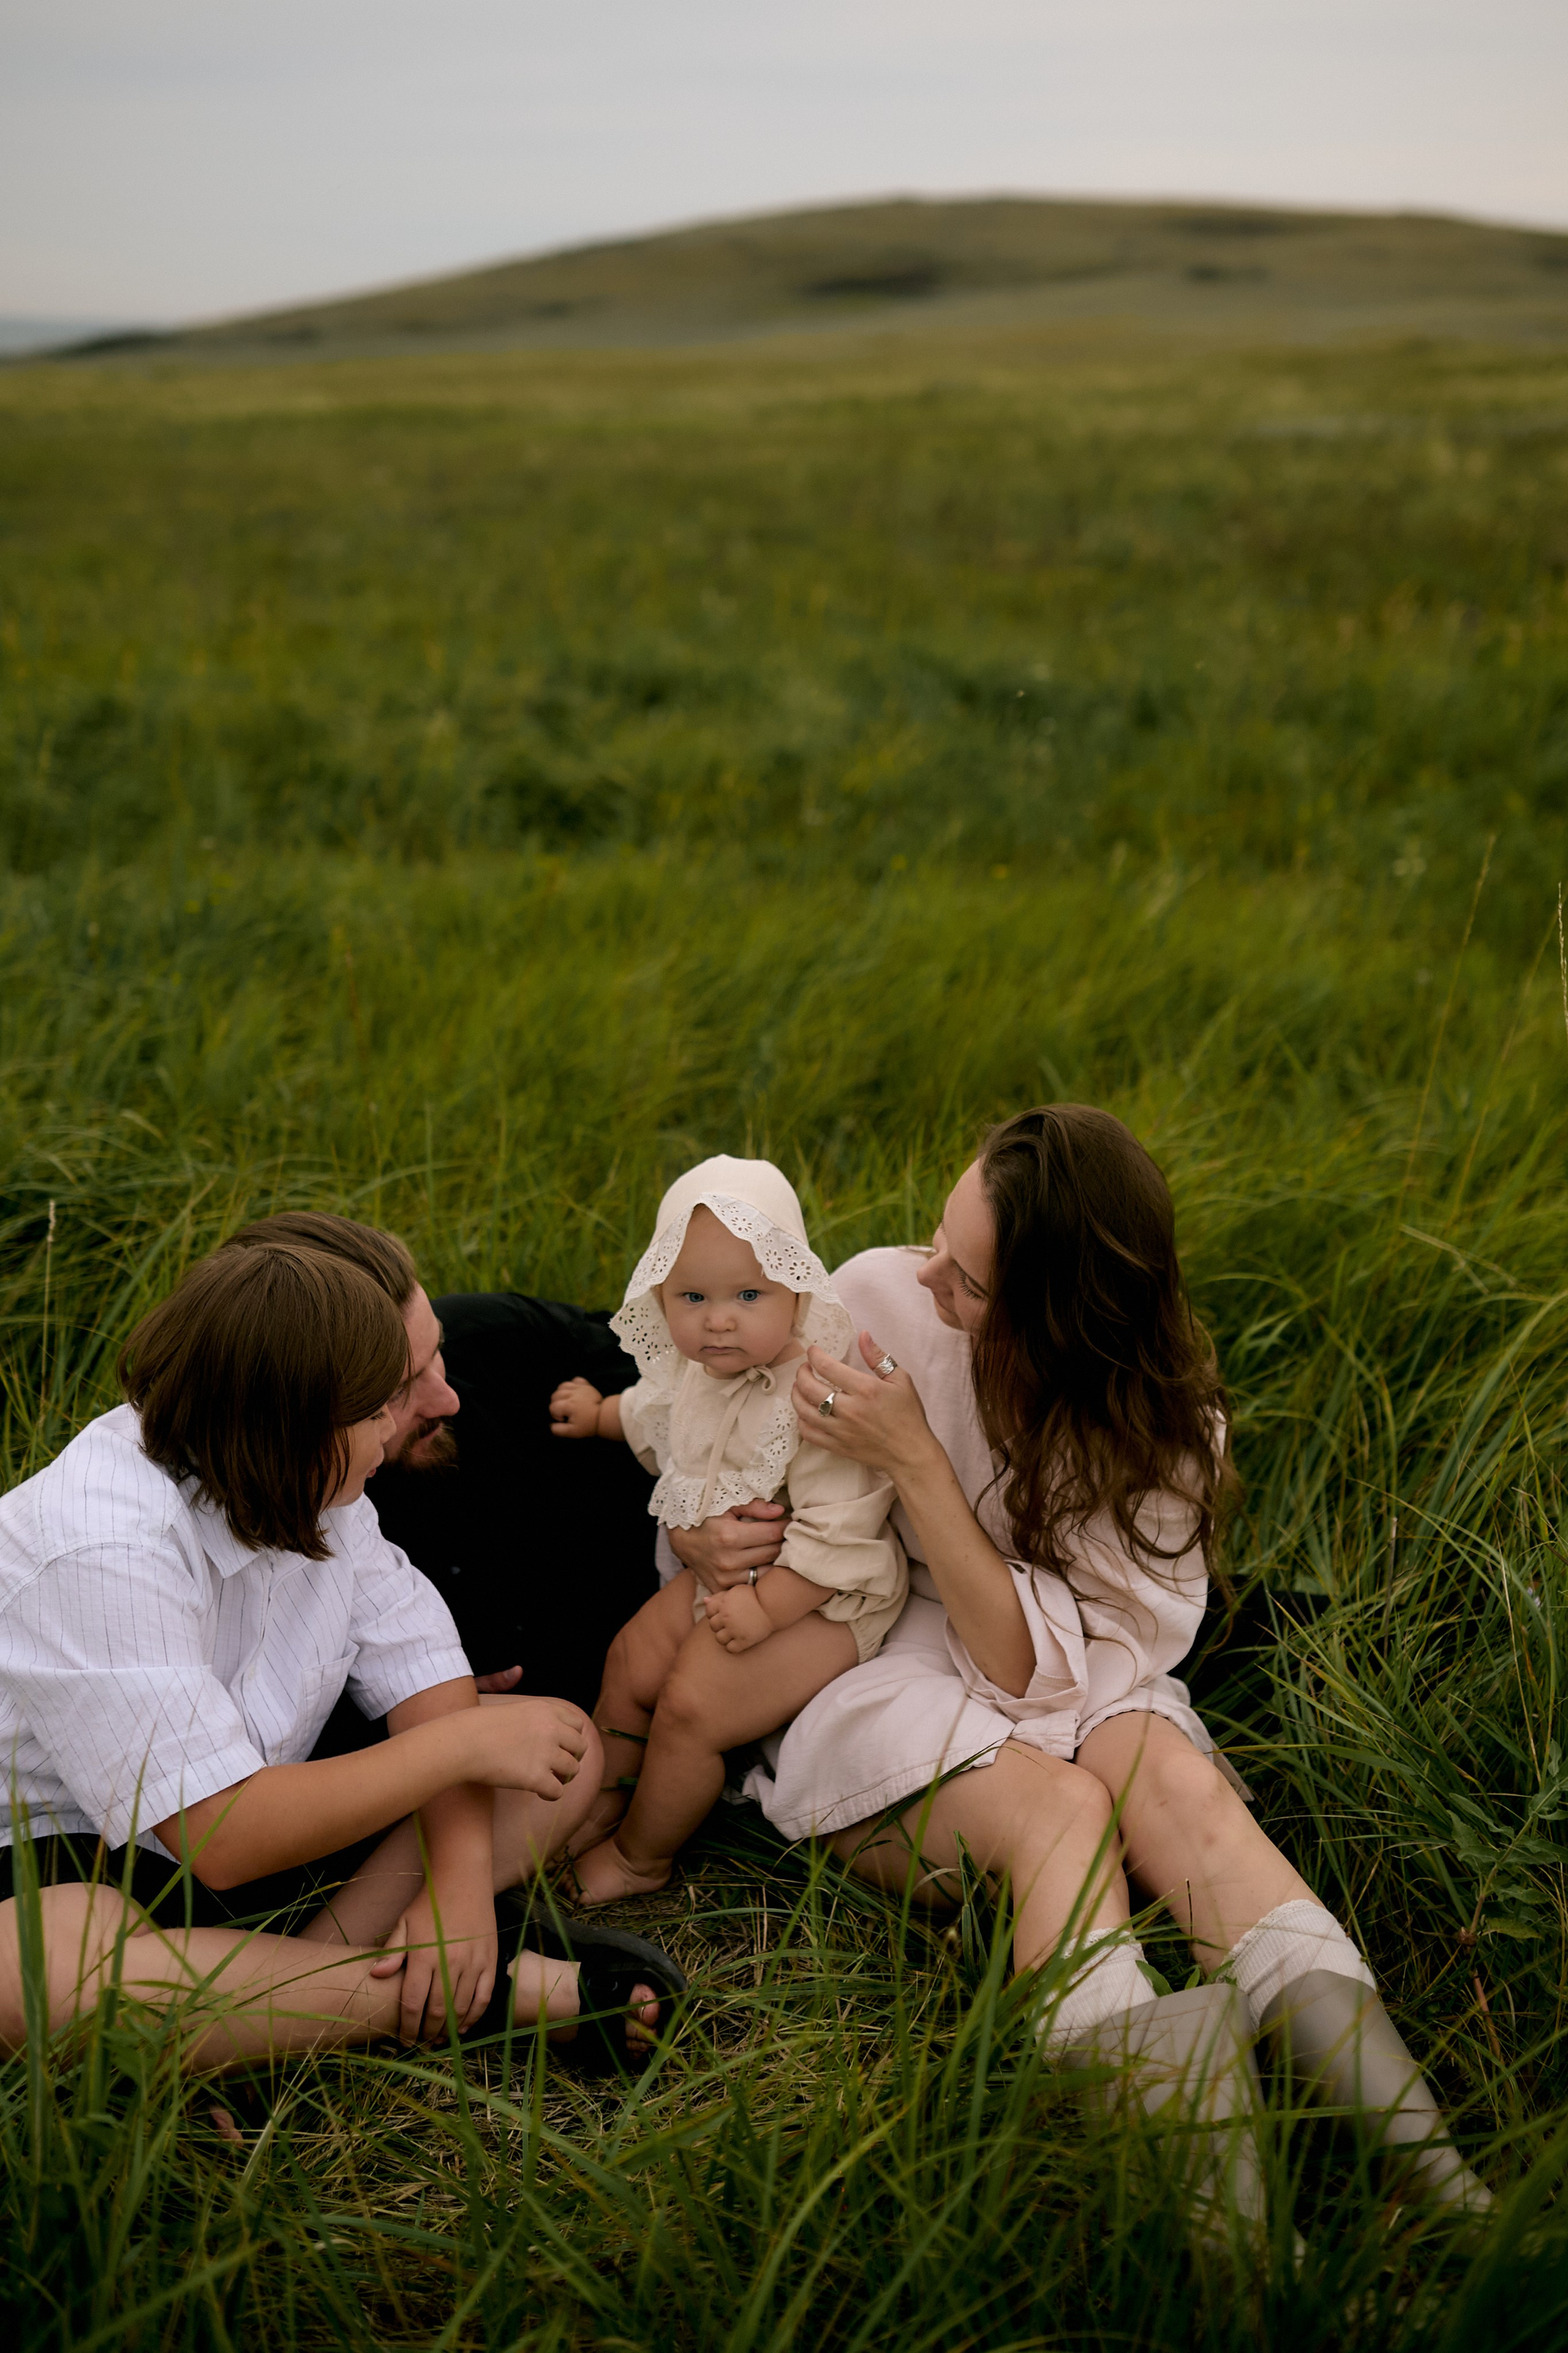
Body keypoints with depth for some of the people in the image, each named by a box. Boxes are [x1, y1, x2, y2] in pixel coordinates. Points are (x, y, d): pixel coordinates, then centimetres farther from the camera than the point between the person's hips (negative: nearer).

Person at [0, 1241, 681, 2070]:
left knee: (565, 1748, -4)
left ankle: (301, 1979, -22)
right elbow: (224, 1839, -31)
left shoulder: (304, 1483, -5)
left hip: (255, 1806, 8)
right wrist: (465, 1743, -26)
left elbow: (422, 1664, -5)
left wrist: (461, 1878, -22)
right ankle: (497, 1992, -33)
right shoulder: (100, 1555, -30)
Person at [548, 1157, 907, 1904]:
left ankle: (641, 1858, 10)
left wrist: (764, 1607, -28)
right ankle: (599, 1803, 31)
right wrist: (599, 1414, 36)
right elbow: (658, 1411, 25)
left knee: (690, 1708, -13)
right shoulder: (695, 1367, -2)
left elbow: (835, 1533, -30)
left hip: (814, 1599, -9)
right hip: (720, 1574, 9)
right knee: (629, 1661, 9)